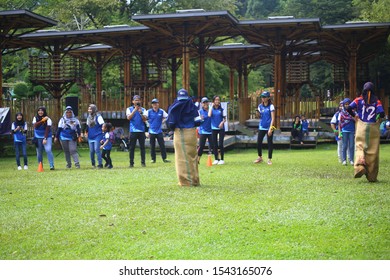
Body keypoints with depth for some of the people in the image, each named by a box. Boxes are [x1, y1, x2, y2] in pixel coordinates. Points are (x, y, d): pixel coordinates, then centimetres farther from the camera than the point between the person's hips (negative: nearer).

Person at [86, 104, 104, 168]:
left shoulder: (98, 116, -7)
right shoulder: (88, 117, 12)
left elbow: (103, 125, -8)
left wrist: (103, 132, -10)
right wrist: (86, 132, 15)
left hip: (97, 136, -6)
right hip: (90, 137, 6)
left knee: (97, 149, -14)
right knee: (91, 151, 8)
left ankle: (100, 164, -9)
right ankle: (93, 163, 25)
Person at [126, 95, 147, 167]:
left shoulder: (143, 109, 9)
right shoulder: (129, 109, 7)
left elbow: (145, 119, -1)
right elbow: (129, 118, -9)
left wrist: (141, 112, -15)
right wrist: (134, 110, -14)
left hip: (141, 131, 1)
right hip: (133, 131, -1)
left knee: (142, 147, 0)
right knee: (132, 148, 0)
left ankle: (143, 162, 4)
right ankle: (131, 163, 3)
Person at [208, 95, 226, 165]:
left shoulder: (221, 109, 3)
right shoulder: (211, 109, 3)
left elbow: (225, 119, 5)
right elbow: (209, 115, -17)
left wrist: (222, 122, -17)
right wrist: (212, 106, -11)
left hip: (221, 128, -1)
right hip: (213, 128, 1)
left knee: (220, 144, -7)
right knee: (214, 145, 3)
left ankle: (222, 159, 2)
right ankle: (216, 159, 13)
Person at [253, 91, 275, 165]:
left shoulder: (271, 106, -8)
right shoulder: (260, 106, 8)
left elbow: (273, 118, -12)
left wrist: (270, 128, -20)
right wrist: (257, 113, -3)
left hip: (269, 127, -5)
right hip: (261, 127, 5)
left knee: (270, 143, 2)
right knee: (259, 142, 4)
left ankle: (269, 159, 11)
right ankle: (260, 157, 21)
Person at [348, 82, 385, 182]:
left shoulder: (359, 100, 4)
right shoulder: (377, 101, 1)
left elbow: (349, 108, -7)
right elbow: (381, 113, -12)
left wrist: (355, 115, 11)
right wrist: (378, 118, 10)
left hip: (361, 127, 0)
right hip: (373, 128, 0)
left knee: (360, 147, 4)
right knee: (372, 151, 5)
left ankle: (360, 165, -27)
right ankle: (372, 176, 9)